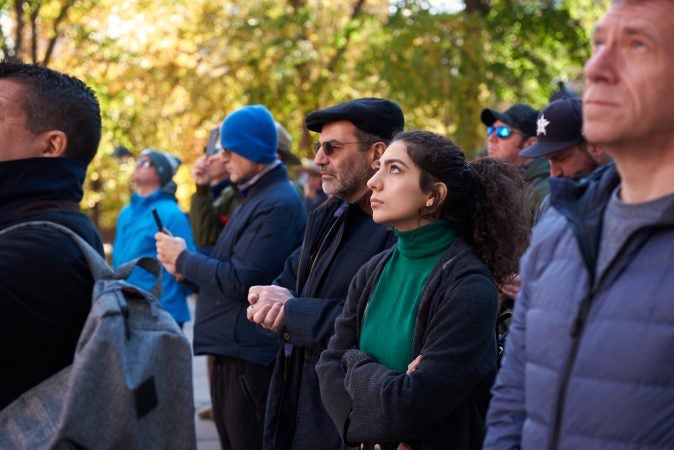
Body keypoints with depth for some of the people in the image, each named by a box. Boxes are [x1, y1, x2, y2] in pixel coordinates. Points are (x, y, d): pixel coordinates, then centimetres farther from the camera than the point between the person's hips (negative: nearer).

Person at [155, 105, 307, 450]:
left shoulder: (278, 205, -17)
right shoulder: (254, 197, 16)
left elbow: (240, 281, -21)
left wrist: (182, 258, -9)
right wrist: (184, 266, 2)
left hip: (250, 359, -10)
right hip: (229, 352, 10)